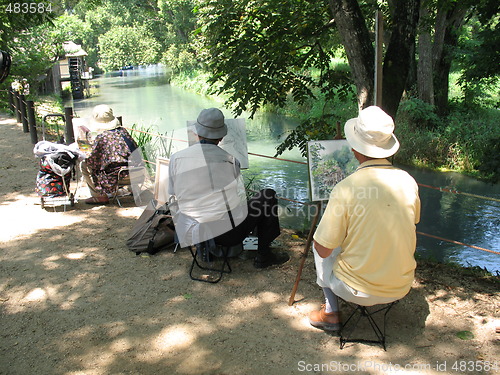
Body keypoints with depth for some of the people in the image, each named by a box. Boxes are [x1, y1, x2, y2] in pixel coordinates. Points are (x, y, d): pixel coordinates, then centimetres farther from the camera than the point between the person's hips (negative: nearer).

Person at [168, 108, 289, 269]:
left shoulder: (176, 158, 1)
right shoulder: (230, 160, -5)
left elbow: (173, 200, 9)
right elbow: (240, 197, 4)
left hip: (190, 236, 6)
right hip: (228, 233, -5)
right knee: (268, 195, 15)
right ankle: (263, 255, 20)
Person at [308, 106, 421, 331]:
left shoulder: (345, 188, -23)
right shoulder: (408, 182, -8)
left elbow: (323, 249, -15)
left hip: (357, 290, -5)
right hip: (401, 287, 5)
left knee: (320, 246, 22)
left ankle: (331, 313, 24)